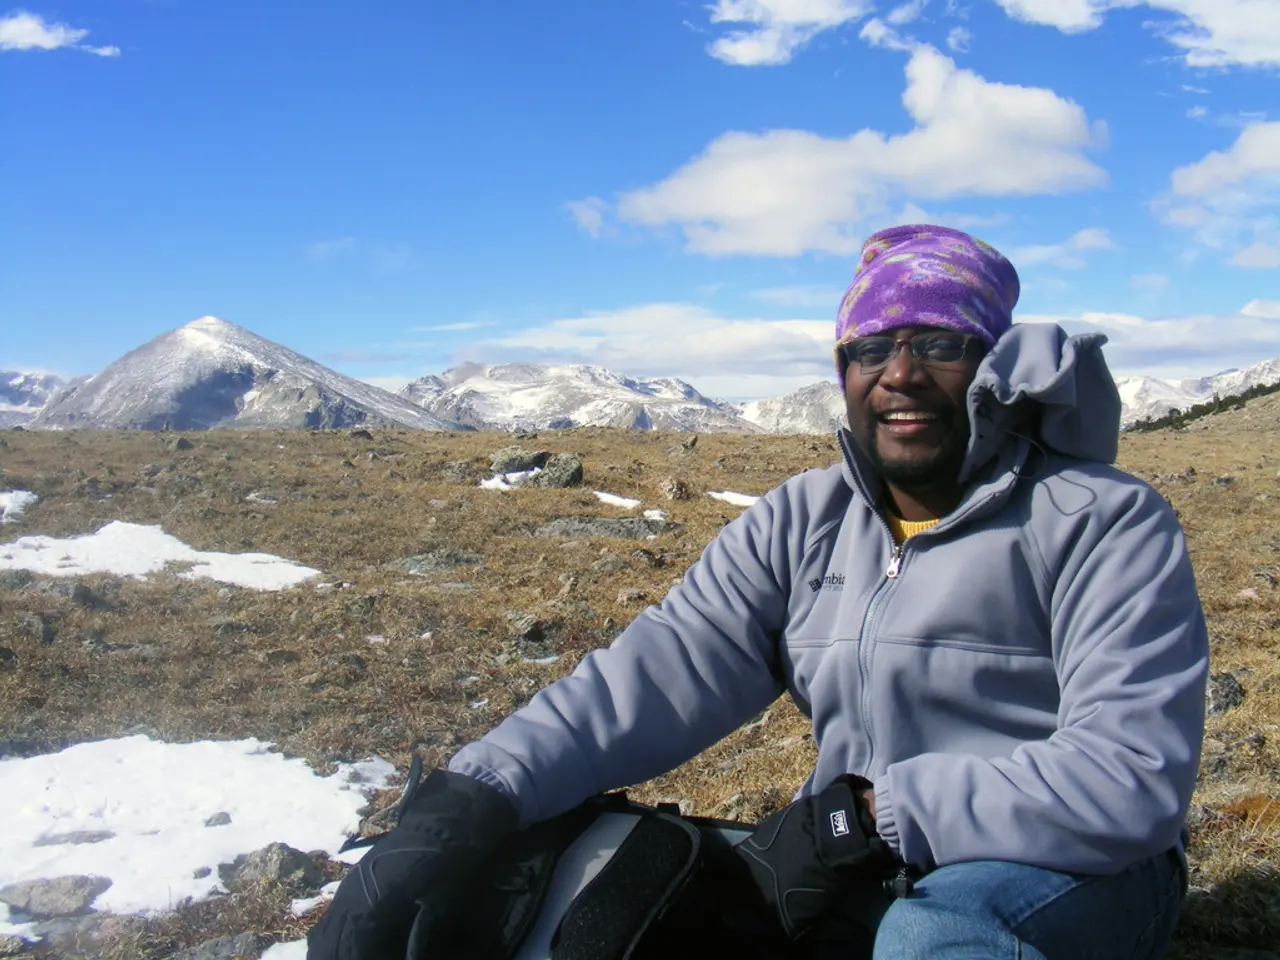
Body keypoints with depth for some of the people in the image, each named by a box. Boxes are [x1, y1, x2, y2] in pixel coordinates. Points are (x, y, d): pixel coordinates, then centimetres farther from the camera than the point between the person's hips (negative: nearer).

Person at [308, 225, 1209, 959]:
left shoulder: (1104, 524, -11)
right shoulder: (799, 524, 3)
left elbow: (1134, 773, -21)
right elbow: (656, 671, -11)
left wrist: (872, 807, -24)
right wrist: (468, 804, -25)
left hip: (1081, 876, -3)